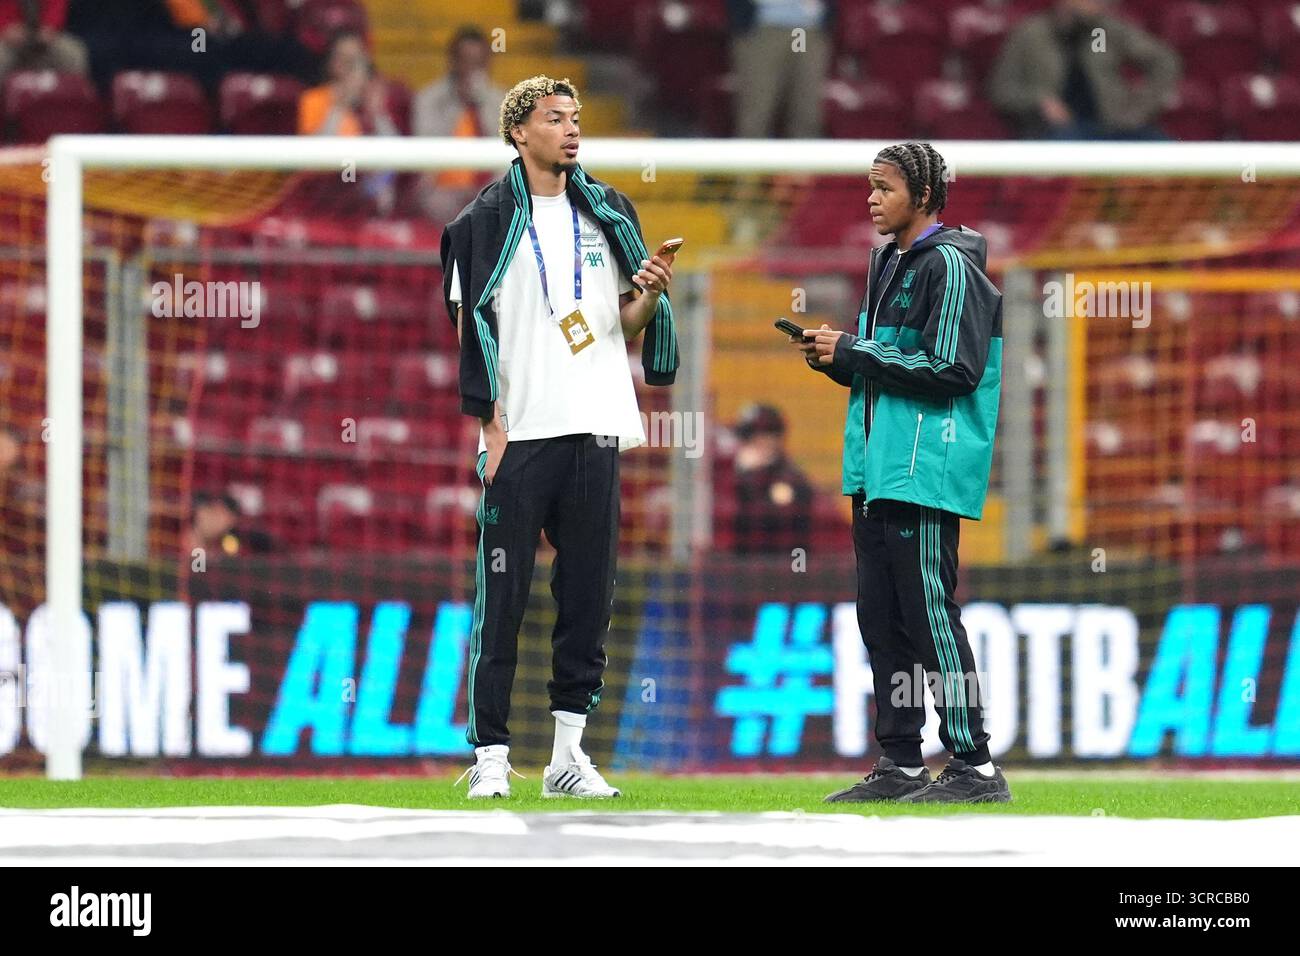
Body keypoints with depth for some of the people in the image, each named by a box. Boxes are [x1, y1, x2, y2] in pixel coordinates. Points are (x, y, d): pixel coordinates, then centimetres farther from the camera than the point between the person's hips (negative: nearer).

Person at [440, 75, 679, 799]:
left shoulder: (608, 213, 14)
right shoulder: (488, 220, 1)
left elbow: (627, 328, 14)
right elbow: (472, 327, -3)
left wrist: (648, 293, -8)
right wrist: (491, 427, -11)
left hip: (595, 435, 4)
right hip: (519, 436, -4)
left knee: (589, 597, 5)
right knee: (502, 598, -5)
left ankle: (569, 753, 11)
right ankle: (491, 758, -2)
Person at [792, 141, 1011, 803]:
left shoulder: (948, 265, -10)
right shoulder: (887, 263, 18)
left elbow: (952, 369, -18)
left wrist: (854, 353, -14)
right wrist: (834, 358, 5)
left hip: (925, 471, -10)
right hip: (877, 470, 10)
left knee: (929, 613, -10)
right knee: (881, 619, 10)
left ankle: (975, 766, -8)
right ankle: (900, 765, 15)